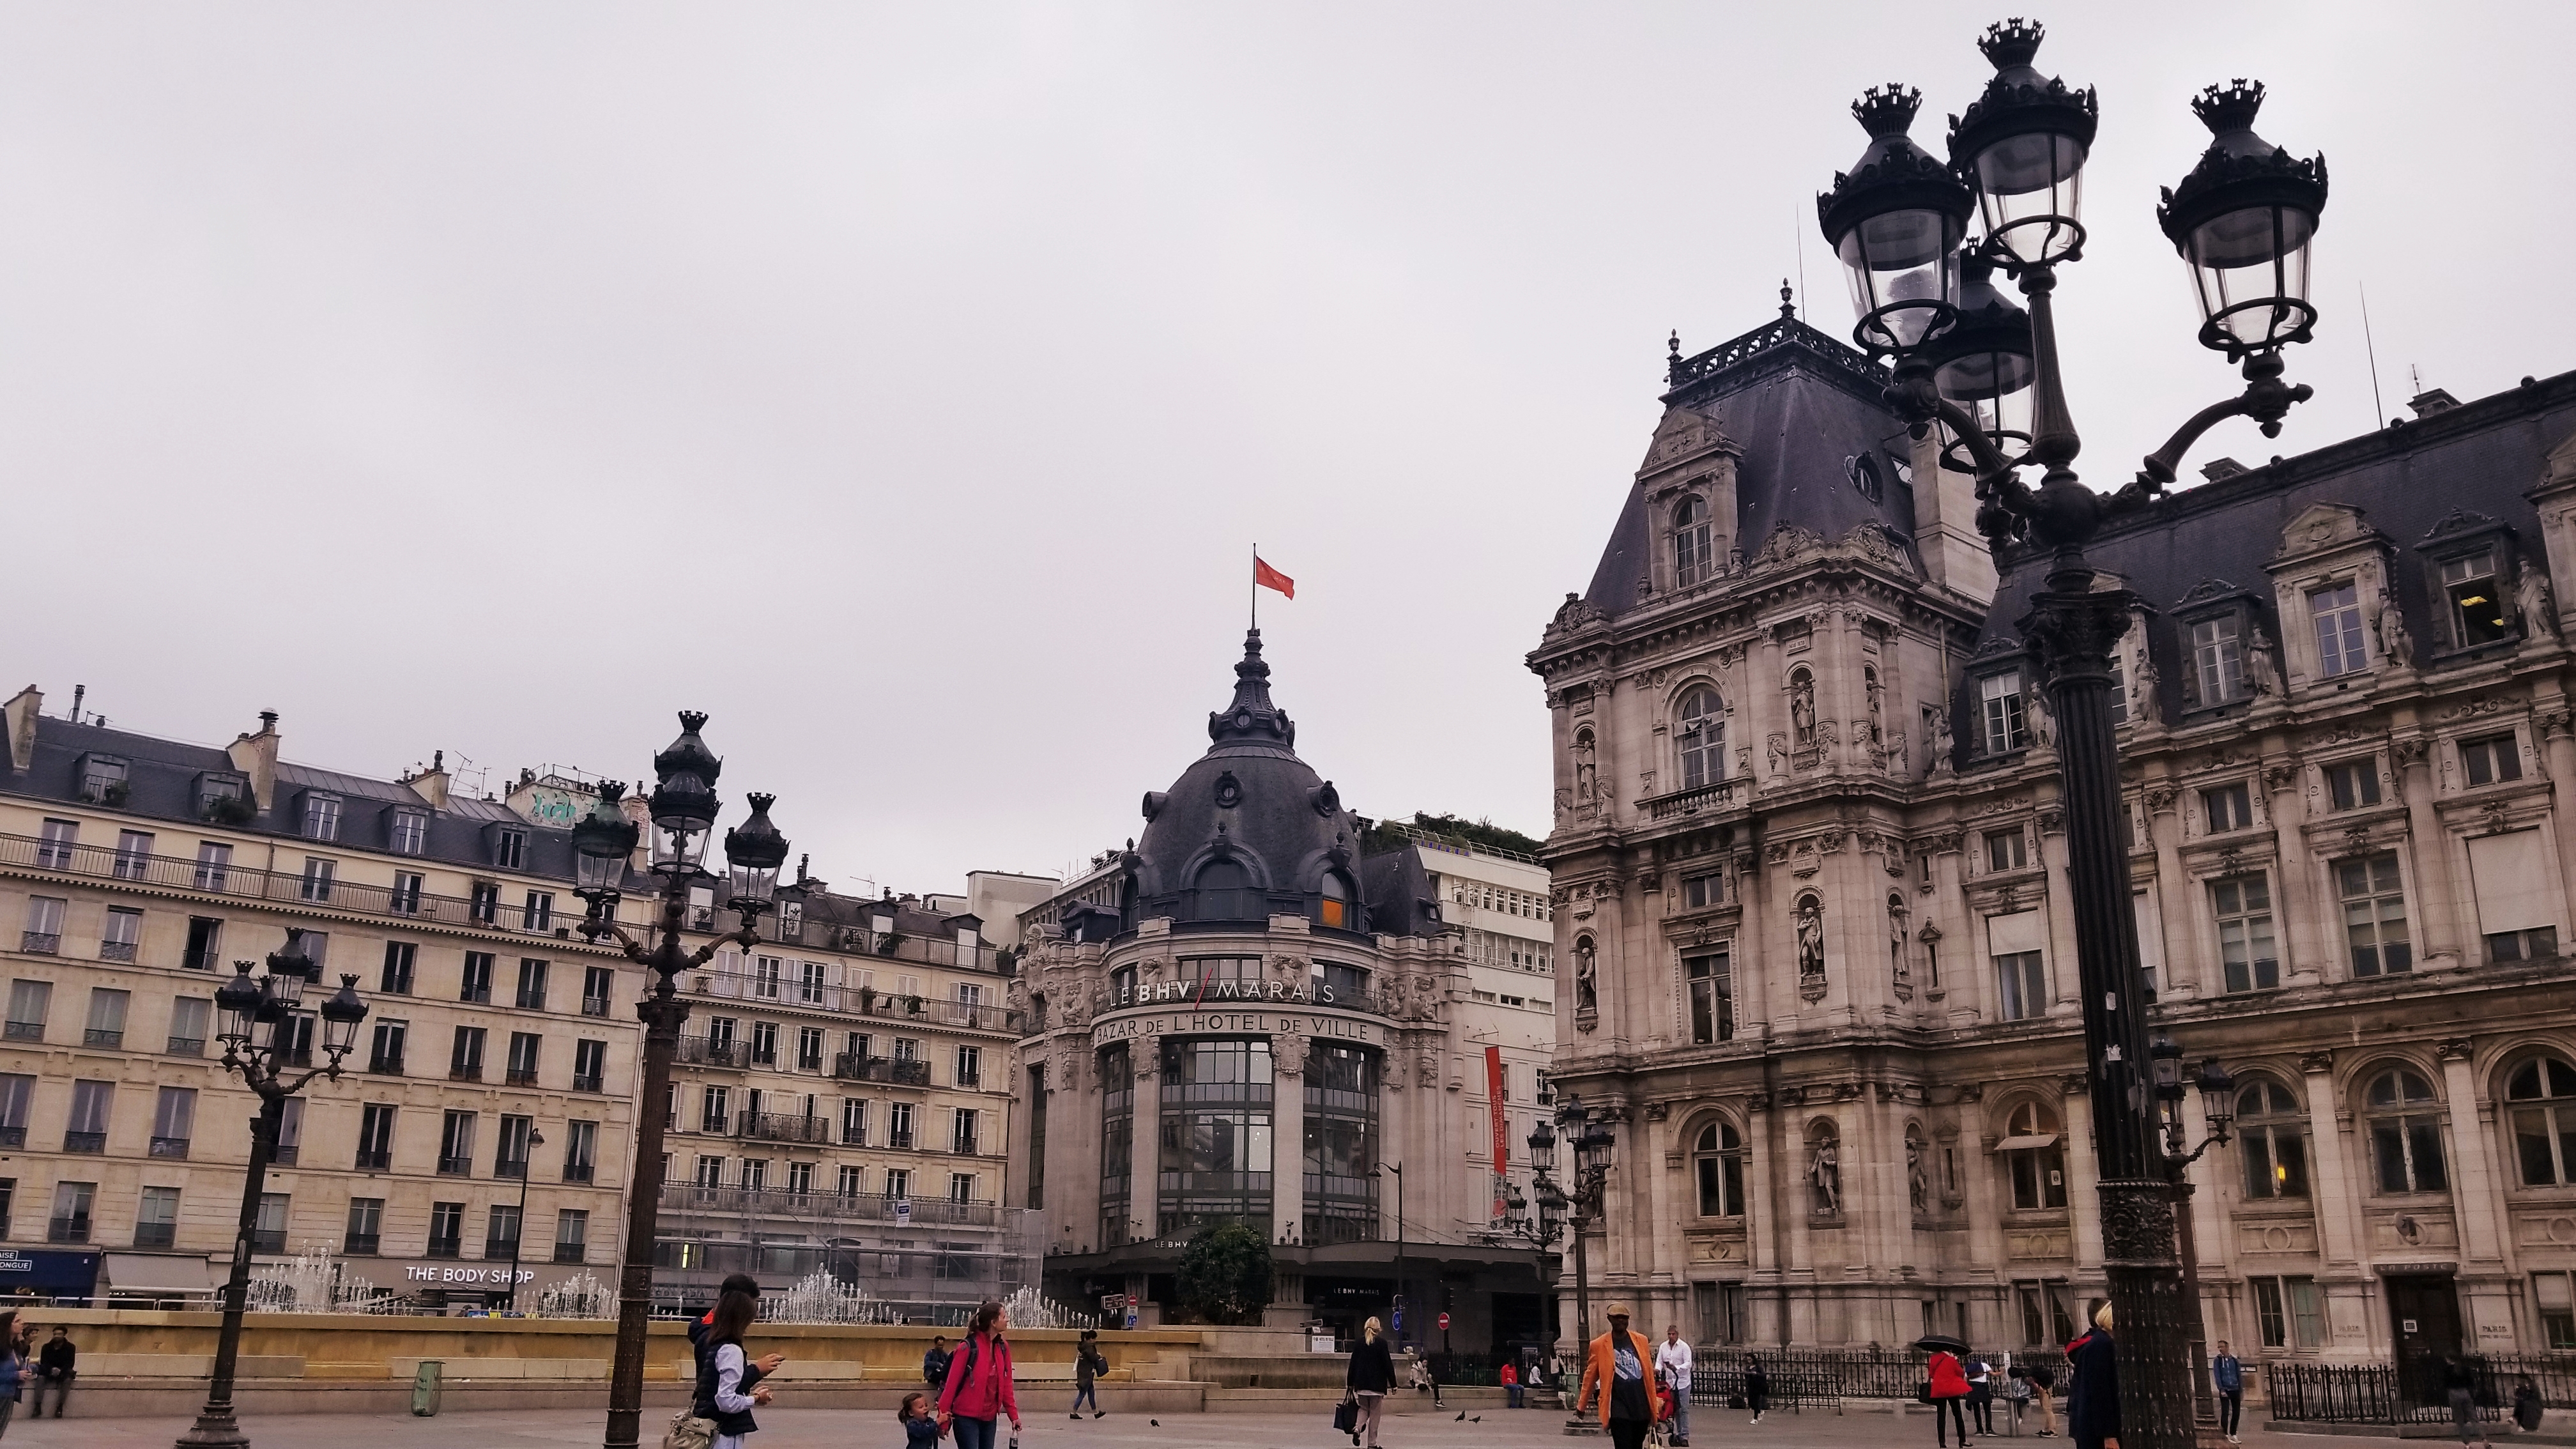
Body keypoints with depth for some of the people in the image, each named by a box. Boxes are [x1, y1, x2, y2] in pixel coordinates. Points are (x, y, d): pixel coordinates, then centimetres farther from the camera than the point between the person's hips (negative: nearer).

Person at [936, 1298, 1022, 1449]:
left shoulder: (1003, 1347, 4)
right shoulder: (969, 1347, -16)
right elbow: (952, 1383, -13)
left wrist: (1013, 1414, 8)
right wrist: (943, 1419, -12)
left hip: (990, 1417, 7)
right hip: (967, 1416, -6)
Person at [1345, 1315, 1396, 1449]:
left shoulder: (1359, 1342, 3)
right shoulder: (1381, 1343, -6)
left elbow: (1353, 1363, 6)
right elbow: (1388, 1364, -6)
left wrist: (1350, 1383, 13)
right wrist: (1393, 1384, 0)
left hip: (1361, 1383, 3)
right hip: (1377, 1383, -3)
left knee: (1364, 1409, 17)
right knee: (1375, 1413, 6)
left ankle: (1357, 1428, -10)